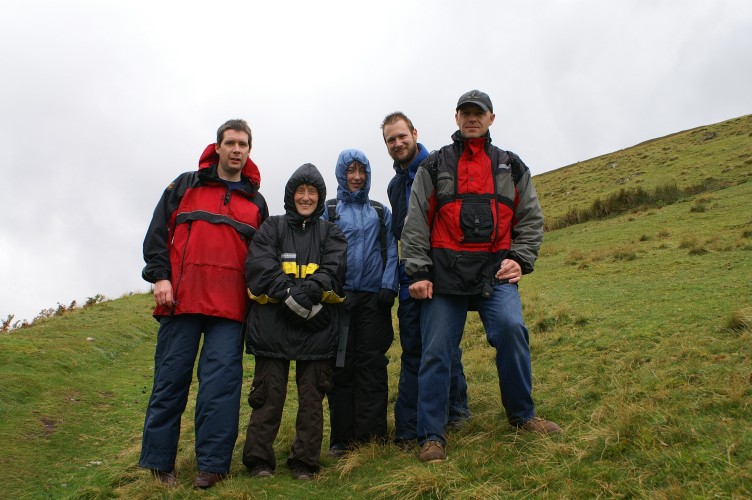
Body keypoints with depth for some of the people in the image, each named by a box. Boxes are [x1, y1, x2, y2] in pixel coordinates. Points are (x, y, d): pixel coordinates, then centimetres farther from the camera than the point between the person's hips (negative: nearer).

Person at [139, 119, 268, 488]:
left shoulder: (256, 201, 18)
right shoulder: (186, 185, 12)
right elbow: (157, 232, 7)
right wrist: (159, 276, -4)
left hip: (229, 308, 1)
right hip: (181, 300, -1)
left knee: (221, 382, -4)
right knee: (170, 379, 3)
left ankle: (212, 464, 3)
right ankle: (158, 461, 14)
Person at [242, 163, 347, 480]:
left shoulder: (330, 233, 14)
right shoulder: (272, 227, 12)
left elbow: (334, 269, -4)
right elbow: (259, 265, -5)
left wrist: (309, 291, -22)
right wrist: (288, 293, -19)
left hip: (317, 326, 1)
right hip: (273, 324, -1)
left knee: (312, 395, 5)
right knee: (269, 393, 2)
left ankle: (305, 461, 16)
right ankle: (259, 460, 13)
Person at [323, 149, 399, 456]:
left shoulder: (380, 212, 14)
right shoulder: (329, 210, 10)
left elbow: (391, 252, 9)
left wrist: (389, 286, -4)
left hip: (374, 298, 1)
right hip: (340, 296, -1)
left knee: (372, 364, 1)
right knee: (341, 366, 0)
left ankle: (372, 434, 7)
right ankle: (342, 437, 7)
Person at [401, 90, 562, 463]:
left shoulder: (511, 166, 15)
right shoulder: (434, 166, 9)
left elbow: (531, 220, 14)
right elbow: (416, 223, 4)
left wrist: (519, 259, -2)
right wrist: (418, 272, -4)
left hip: (497, 272, 1)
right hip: (445, 274, 0)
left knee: (510, 329, -20)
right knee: (436, 353, -1)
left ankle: (521, 414, 3)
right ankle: (431, 436, 11)